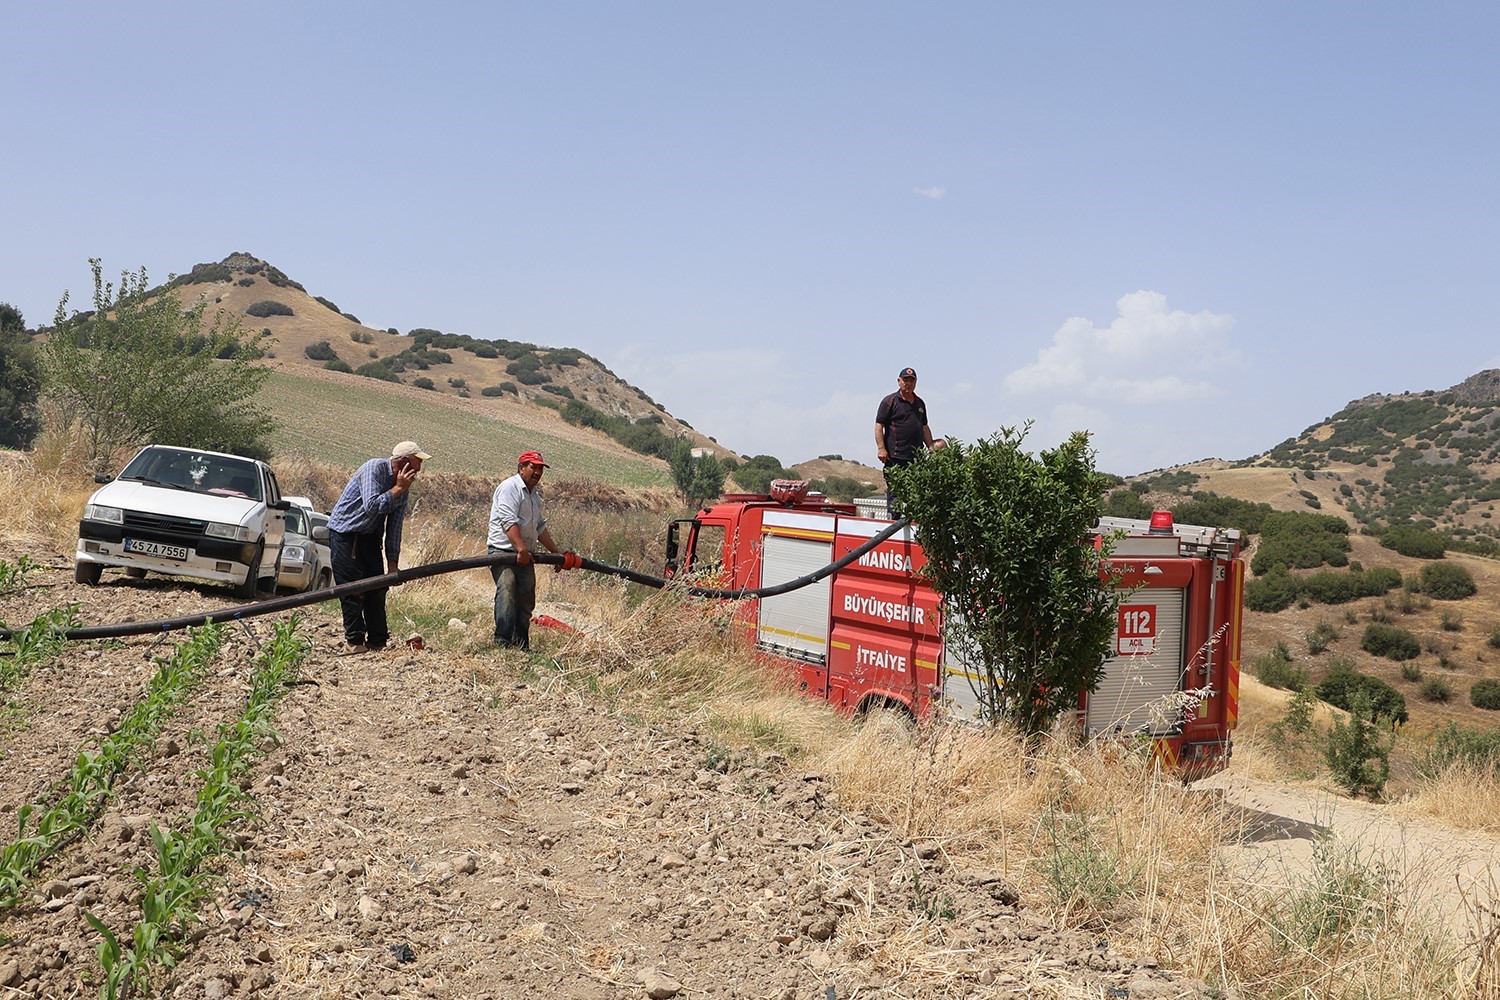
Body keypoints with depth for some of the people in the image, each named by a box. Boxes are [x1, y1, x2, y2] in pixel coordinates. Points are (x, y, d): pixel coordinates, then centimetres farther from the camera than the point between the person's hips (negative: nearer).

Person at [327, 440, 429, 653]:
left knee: (377, 587, 3)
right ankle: (355, 641, 2)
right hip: (344, 532, -7)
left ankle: (378, 641, 9)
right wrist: (398, 489, -27)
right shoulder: (374, 469, -21)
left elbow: (395, 524, 3)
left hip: (369, 535, 7)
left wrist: (393, 561, 1)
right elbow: (372, 506, -33)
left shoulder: (404, 483, 0)